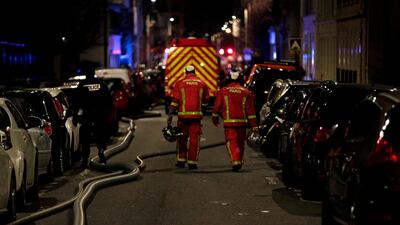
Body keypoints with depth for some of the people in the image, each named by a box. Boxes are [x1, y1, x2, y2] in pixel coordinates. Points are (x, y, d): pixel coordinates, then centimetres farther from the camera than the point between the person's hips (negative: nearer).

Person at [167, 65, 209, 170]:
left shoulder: (180, 83, 1)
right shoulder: (201, 84, 6)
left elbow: (174, 101, -4)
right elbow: (205, 101, 15)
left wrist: (170, 116, -3)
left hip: (183, 115, 0)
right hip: (196, 114, 0)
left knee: (182, 138, 12)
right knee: (194, 138, 3)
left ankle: (181, 160, 16)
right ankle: (192, 162, 2)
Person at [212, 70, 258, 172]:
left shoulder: (223, 91, 1)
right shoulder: (246, 92, 3)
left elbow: (217, 107, 5)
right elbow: (250, 109, 1)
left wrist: (215, 119, 20)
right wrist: (253, 125, 3)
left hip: (229, 122, -2)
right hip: (242, 122, 2)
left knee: (231, 142, -5)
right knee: (240, 142, 16)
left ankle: (235, 161, -24)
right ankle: (239, 161, 28)